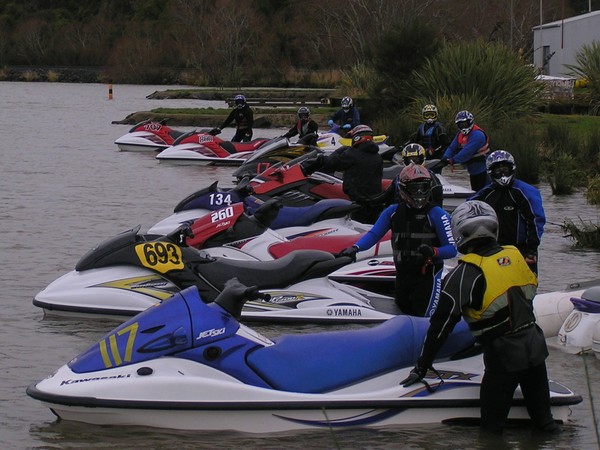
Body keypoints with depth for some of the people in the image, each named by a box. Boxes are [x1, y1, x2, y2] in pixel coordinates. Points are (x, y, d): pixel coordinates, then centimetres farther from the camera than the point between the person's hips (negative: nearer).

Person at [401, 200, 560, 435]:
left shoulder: (466, 273, -14)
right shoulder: (515, 256, 4)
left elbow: (442, 323, -12)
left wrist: (421, 367, -5)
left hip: (503, 356, -6)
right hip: (536, 347, 6)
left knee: (491, 428, 5)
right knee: (541, 415, 20)